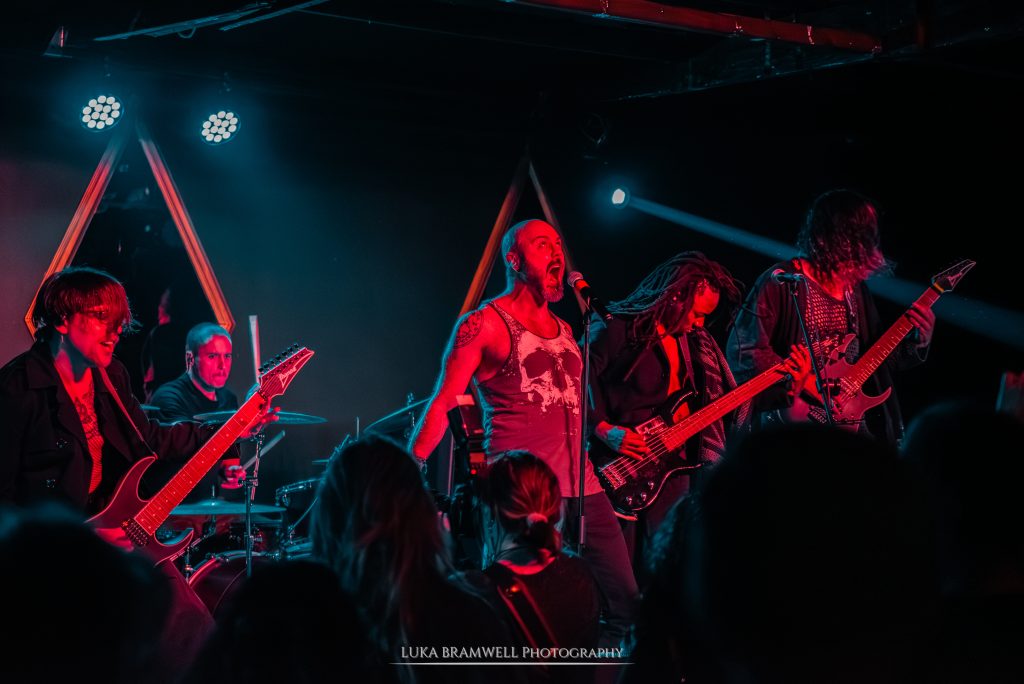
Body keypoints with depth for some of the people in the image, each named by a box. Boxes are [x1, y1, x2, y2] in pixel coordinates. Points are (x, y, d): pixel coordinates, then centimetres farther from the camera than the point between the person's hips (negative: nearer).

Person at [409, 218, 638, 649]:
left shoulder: (564, 330, 19)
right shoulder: (485, 323, -2)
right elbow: (443, 402, -7)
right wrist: (408, 471, -15)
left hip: (582, 485, 7)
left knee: (625, 599, 2)